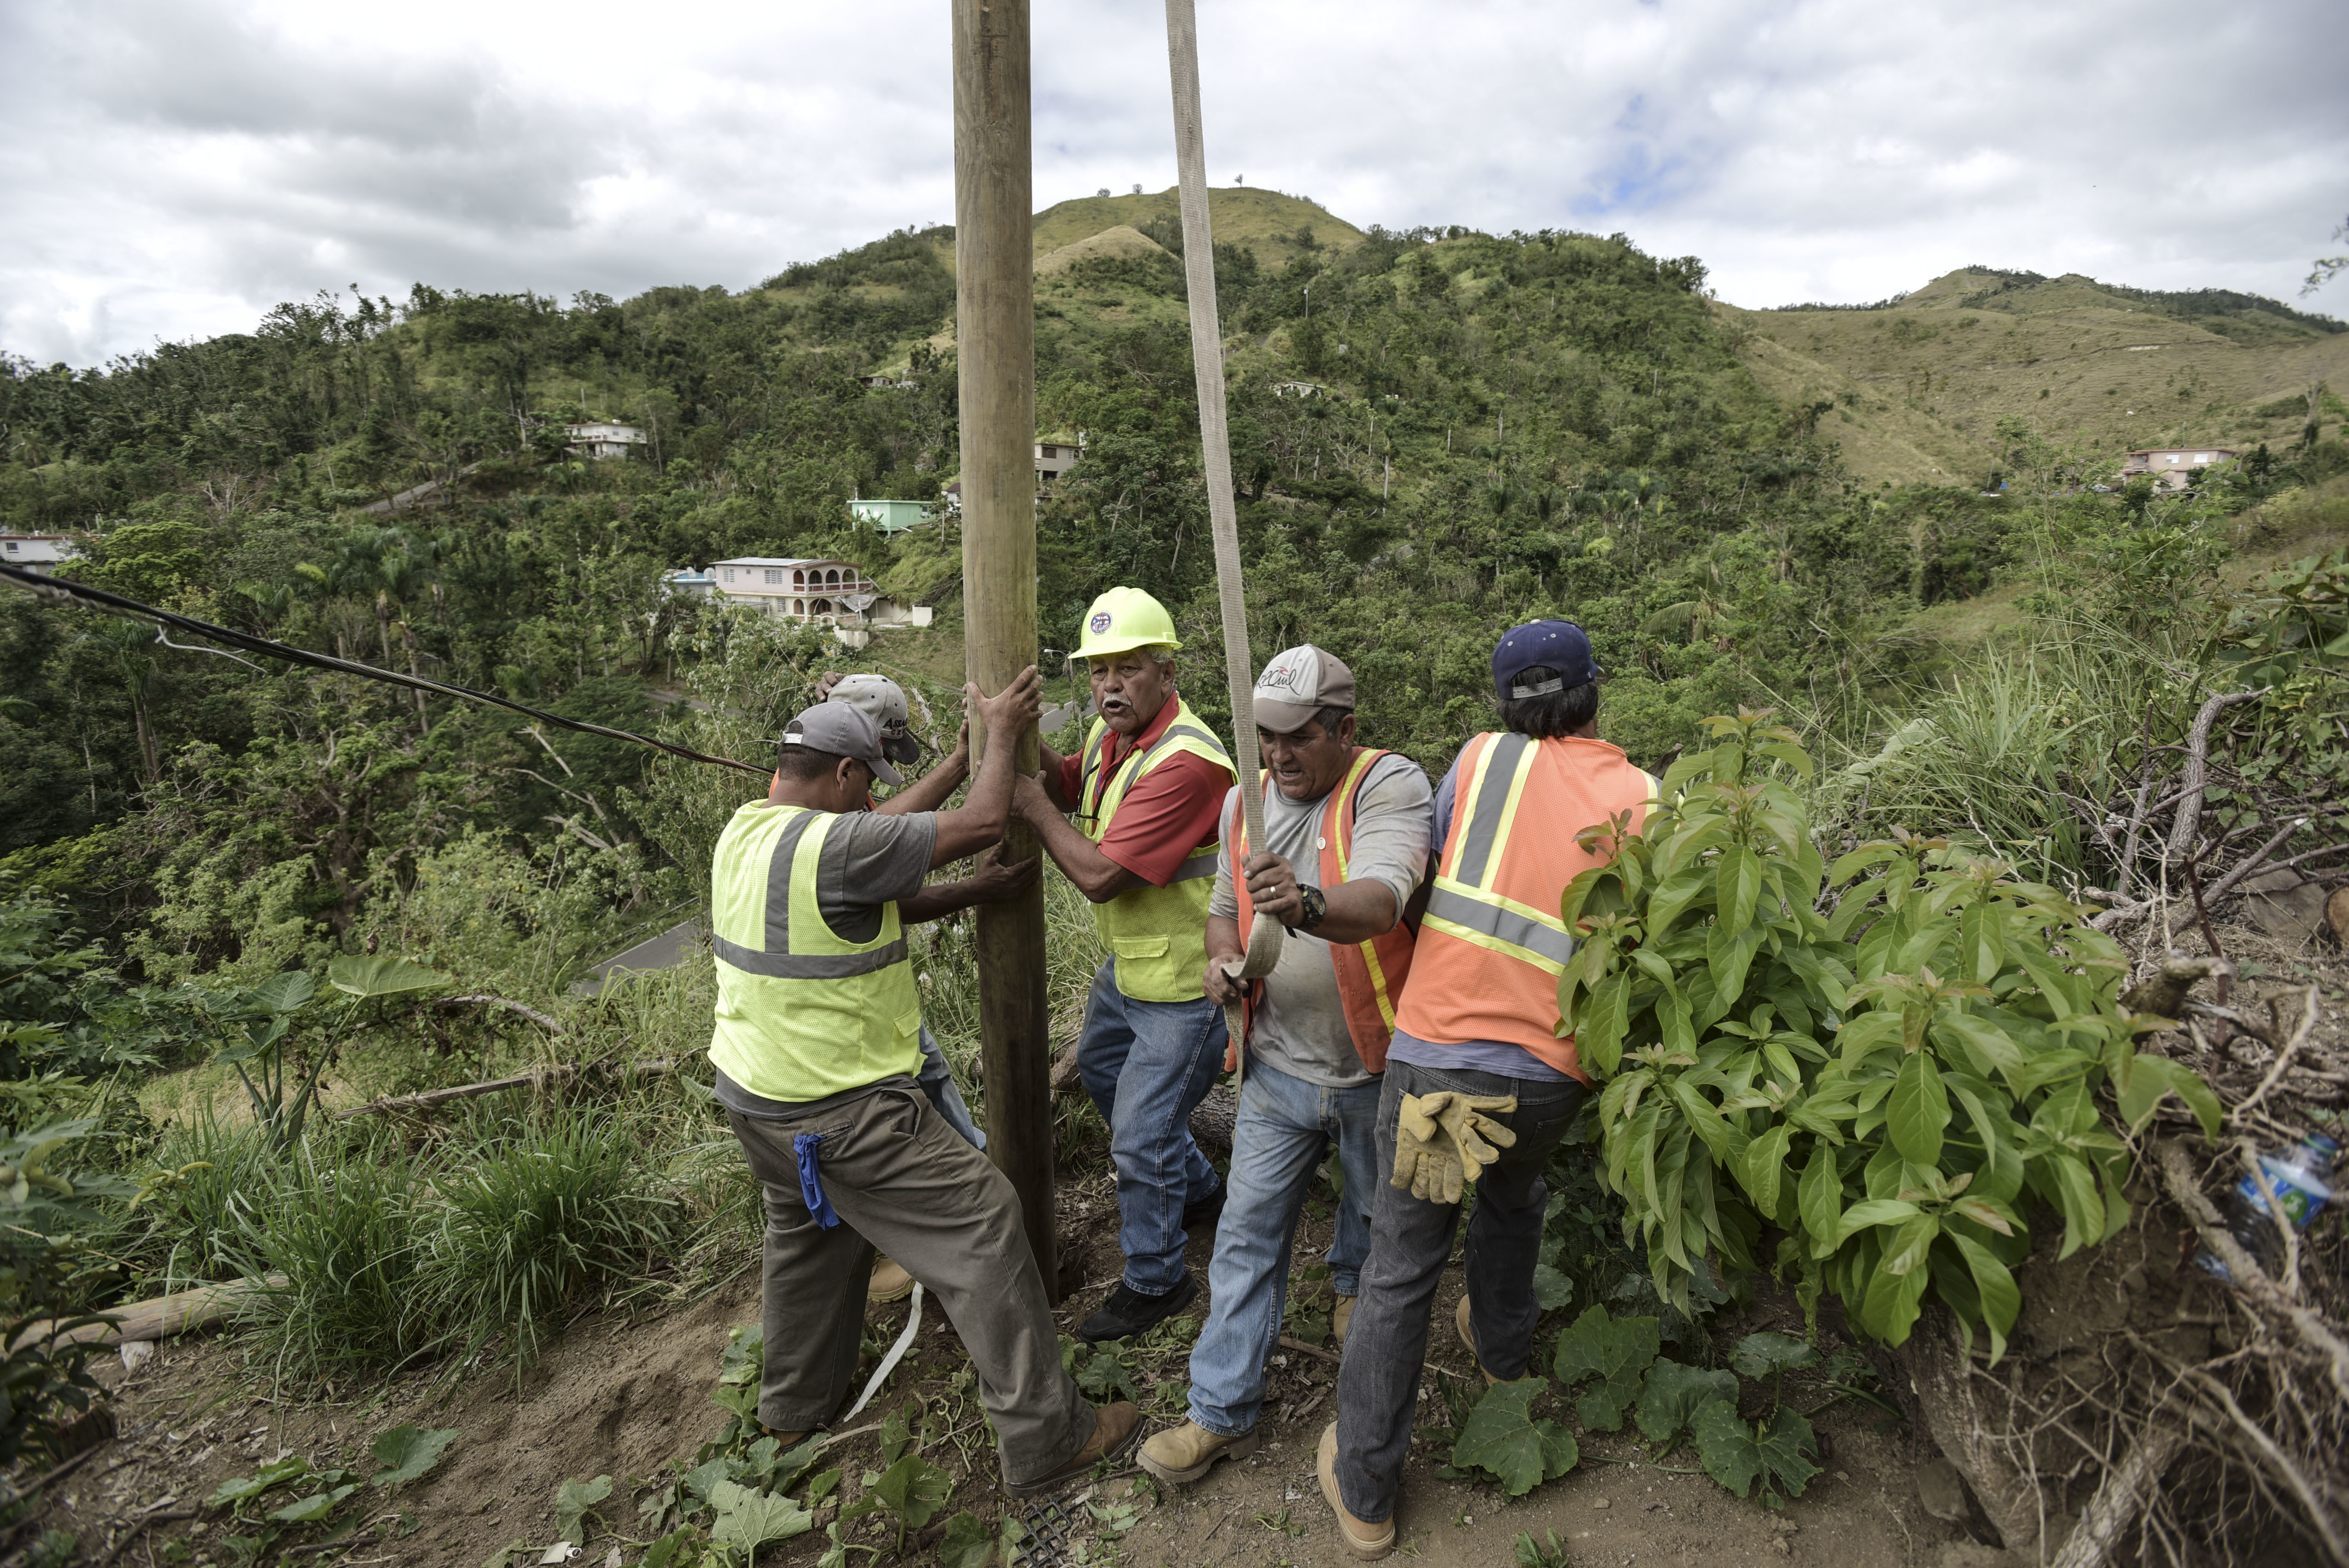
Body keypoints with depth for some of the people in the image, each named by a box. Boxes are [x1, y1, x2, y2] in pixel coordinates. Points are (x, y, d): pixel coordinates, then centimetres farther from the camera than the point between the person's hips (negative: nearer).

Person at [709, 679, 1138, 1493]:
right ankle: (1043, 1438, 6)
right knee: (983, 1225, -1)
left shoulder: (741, 830, 2)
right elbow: (981, 825, -21)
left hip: (752, 1092, 10)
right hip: (836, 1110, -9)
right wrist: (1000, 733, -7)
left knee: (807, 1229, 31)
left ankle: (794, 1403, 49)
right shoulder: (832, 845, -26)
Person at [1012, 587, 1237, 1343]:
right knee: (1101, 1068, 30)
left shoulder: (1185, 762, -31)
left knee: (1142, 1137, 0)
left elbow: (1099, 876, -31)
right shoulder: (1112, 732, -2)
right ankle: (1198, 1189, 50)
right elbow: (1070, 785, 18)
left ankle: (1155, 1281, 26)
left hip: (1184, 983, -10)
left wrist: (1034, 806, -19)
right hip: (1128, 962, 10)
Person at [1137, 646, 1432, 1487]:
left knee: (1375, 1209, 23)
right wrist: (1222, 957, -8)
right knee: (1246, 1236, 5)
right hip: (1279, 1066, 3)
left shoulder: (1389, 784, -18)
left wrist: (1308, 905, -57)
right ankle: (1220, 1413, 18)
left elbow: (1380, 900, -36)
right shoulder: (1245, 800, 1)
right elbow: (1224, 903, 15)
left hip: (1374, 1068, -3)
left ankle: (1355, 1289, 56)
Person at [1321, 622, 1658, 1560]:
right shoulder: (1642, 801, 2)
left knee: (1400, 1270, 10)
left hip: (1434, 1053, -2)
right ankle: (1502, 1345, 57)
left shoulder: (1482, 759, 0)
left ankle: (1363, 1492, 23)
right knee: (1513, 1198, 34)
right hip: (1549, 1075, 2)